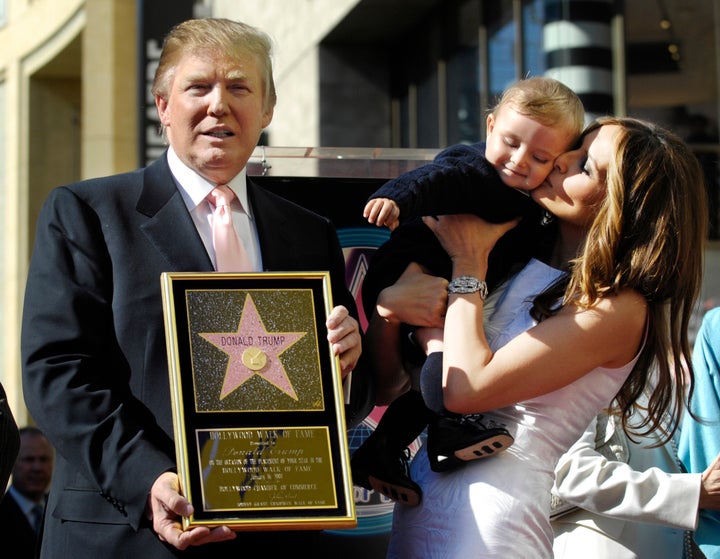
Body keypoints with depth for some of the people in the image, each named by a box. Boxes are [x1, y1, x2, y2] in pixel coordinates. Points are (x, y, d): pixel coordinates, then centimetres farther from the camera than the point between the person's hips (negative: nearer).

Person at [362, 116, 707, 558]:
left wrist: (468, 266, -8)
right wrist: (388, 305, -12)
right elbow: (387, 384, 7)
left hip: (491, 520, -7)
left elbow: (467, 389, -20)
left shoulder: (619, 309, -11)